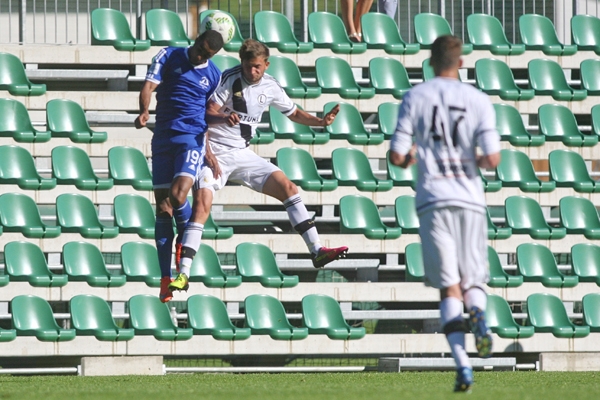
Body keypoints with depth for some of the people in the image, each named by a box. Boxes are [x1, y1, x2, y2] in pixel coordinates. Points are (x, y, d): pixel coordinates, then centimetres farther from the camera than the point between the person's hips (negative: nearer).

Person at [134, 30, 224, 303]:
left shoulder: (214, 76, 7)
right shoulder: (168, 57, 4)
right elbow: (149, 85, -7)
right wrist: (144, 111, -27)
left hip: (193, 138, -1)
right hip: (163, 137, 1)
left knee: (177, 196, -23)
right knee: (162, 207, 0)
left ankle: (187, 239, 11)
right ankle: (165, 278, 5)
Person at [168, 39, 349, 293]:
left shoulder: (269, 86, 3)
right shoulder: (229, 80, -13)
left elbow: (293, 113, 17)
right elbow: (207, 115, -20)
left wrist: (320, 121, 0)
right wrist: (224, 118, -42)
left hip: (242, 155, 5)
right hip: (216, 154, -5)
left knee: (287, 187, -4)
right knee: (202, 203, -22)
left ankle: (316, 251, 2)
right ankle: (183, 274, -23)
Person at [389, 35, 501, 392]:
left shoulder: (415, 98, 3)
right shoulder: (479, 101, 3)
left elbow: (397, 156, -1)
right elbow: (492, 159, -6)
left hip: (433, 201, 0)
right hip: (470, 200, 0)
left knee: (449, 287, 1)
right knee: (474, 280, 12)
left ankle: (463, 363, -14)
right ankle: (478, 313, -24)